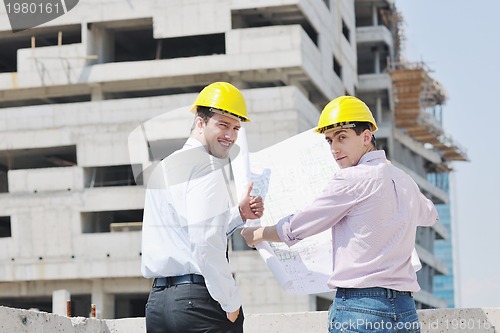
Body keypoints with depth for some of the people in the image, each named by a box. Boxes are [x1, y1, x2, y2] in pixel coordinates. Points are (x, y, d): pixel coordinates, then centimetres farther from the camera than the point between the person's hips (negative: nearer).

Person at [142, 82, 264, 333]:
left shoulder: (162, 169, 20)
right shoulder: (208, 166, -7)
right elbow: (207, 244, -16)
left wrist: (238, 215, 16)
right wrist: (231, 303, -9)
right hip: (198, 299, -8)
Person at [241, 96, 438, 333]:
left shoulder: (351, 179, -8)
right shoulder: (406, 183, 16)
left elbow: (295, 229, 0)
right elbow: (429, 215, 42)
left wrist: (255, 234, 19)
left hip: (360, 306, -8)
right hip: (406, 310, 8)